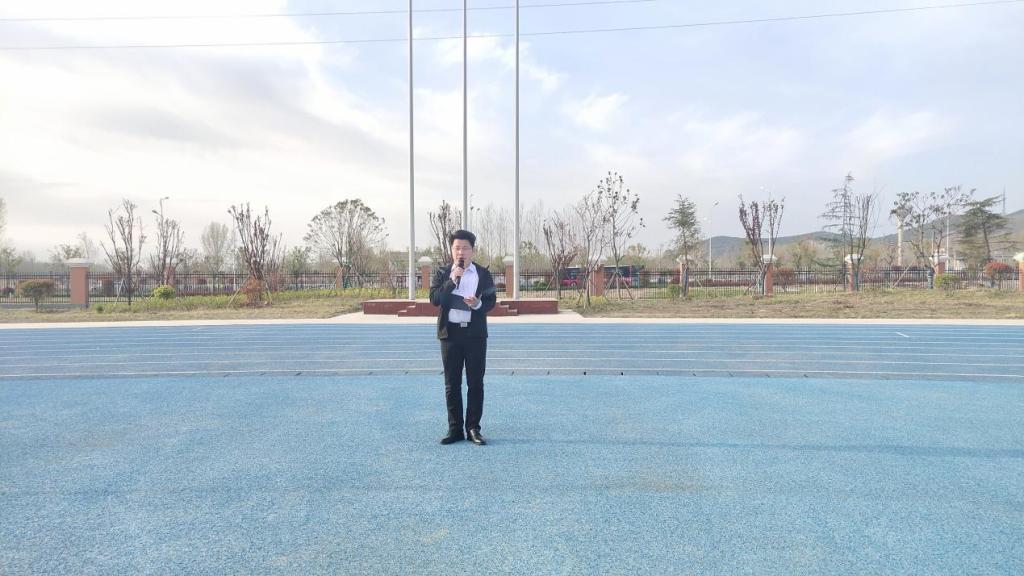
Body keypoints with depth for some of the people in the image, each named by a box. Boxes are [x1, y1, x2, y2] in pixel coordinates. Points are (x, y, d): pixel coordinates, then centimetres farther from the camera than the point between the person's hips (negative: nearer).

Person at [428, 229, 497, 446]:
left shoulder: (483, 274, 4)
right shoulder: (442, 273, 5)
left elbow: (491, 301, 2)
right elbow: (434, 299, -7)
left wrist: (478, 304, -18)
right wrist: (452, 280, -16)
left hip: (475, 334, 0)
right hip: (450, 332, 1)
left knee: (475, 383, 3)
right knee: (452, 384, 5)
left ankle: (473, 428, 12)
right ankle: (455, 429, 14)